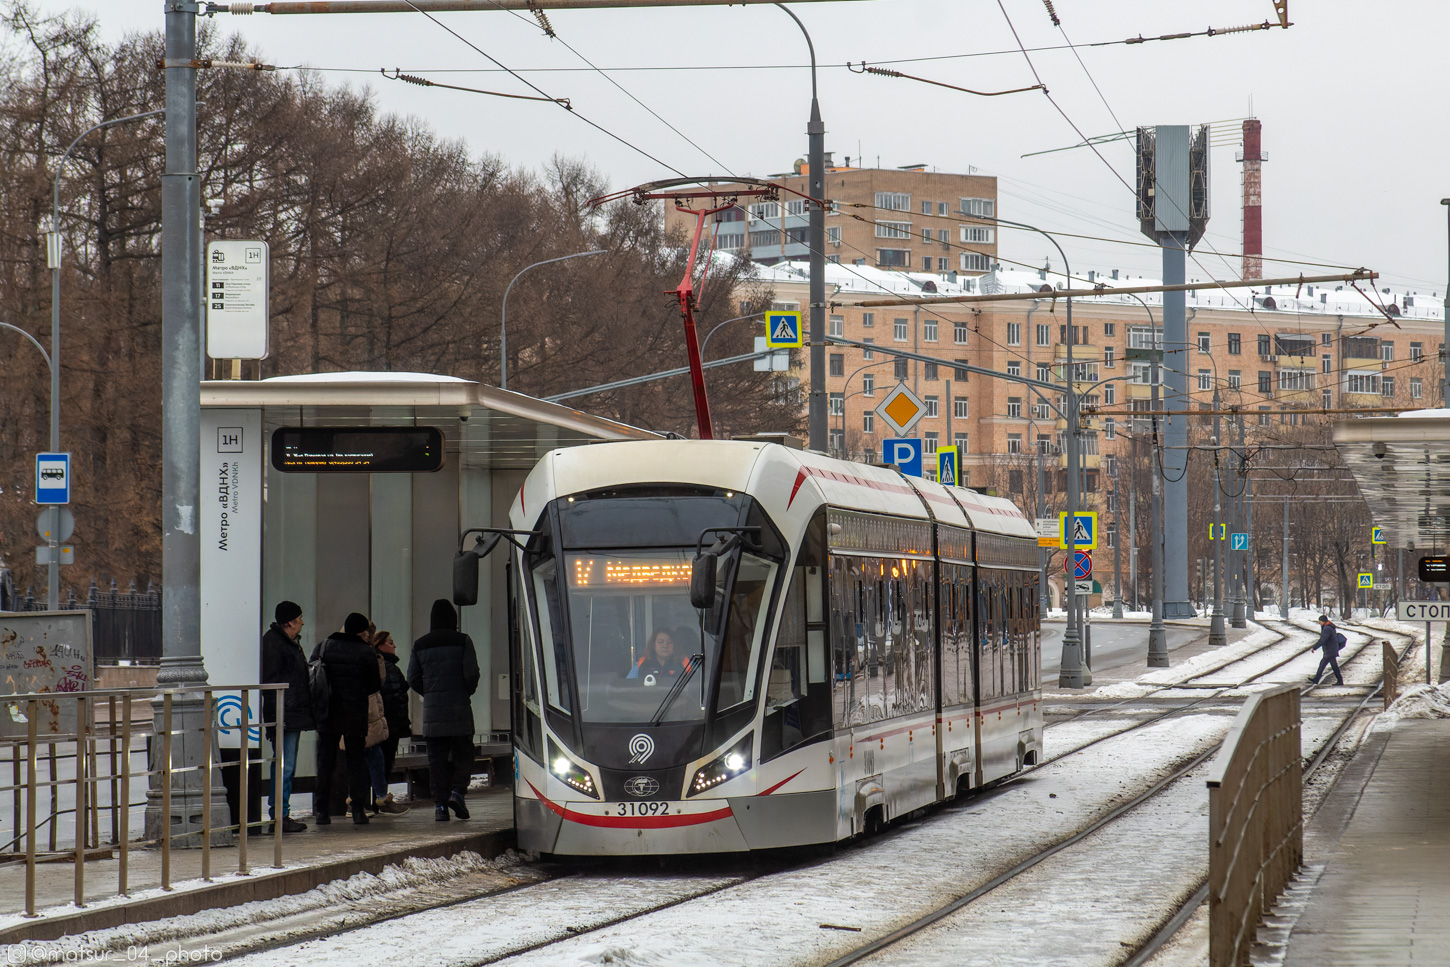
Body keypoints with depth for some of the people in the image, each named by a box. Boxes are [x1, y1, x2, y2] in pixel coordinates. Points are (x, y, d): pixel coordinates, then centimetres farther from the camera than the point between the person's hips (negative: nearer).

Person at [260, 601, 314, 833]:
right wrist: (276, 715, -22)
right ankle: (279, 816, -10)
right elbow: (270, 681, -17)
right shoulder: (272, 642, -11)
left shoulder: (290, 643, 20)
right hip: (284, 716, -11)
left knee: (287, 767, 12)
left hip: (295, 716, 11)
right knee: (284, 767, -11)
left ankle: (282, 816, 16)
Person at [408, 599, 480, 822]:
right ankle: (457, 791, -12)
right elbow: (471, 674, -8)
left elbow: (413, 679, 5)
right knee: (463, 753, 8)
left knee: (436, 758, 4)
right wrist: (466, 693, 10)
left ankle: (440, 804, -3)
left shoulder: (420, 645, 7)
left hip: (431, 710, 2)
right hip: (459, 707, -2)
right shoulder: (462, 641, -2)